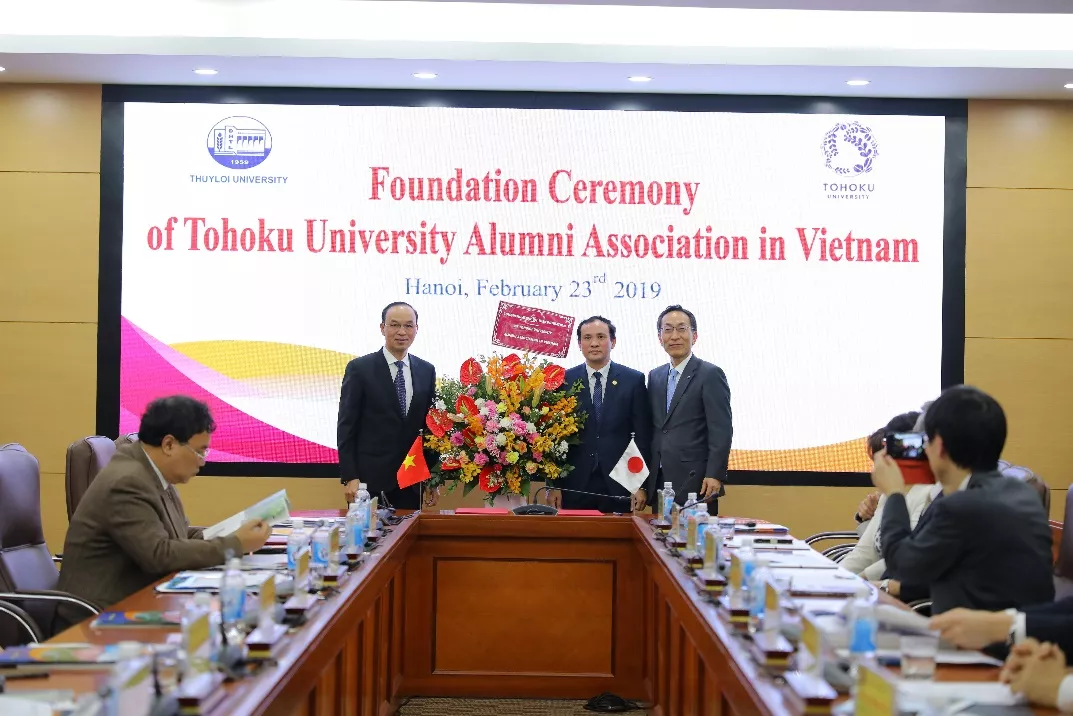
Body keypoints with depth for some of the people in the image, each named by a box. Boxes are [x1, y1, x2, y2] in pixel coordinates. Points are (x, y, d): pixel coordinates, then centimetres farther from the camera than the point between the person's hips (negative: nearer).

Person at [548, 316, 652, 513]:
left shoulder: (634, 380, 4)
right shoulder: (564, 381, 4)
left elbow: (643, 436, 3)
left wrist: (642, 485, -2)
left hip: (619, 485, 0)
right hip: (574, 485, 0)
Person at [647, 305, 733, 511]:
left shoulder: (710, 374, -4)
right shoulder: (655, 376, 16)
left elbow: (721, 430, -9)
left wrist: (715, 475, -17)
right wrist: (644, 480, 11)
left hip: (695, 484, -6)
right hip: (659, 484, 6)